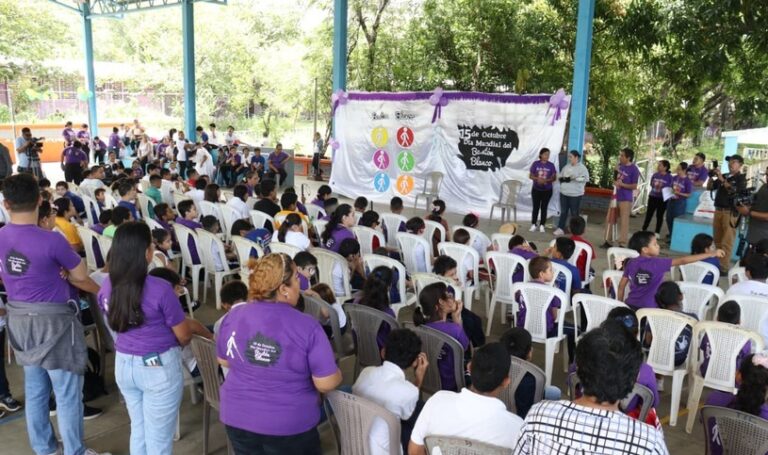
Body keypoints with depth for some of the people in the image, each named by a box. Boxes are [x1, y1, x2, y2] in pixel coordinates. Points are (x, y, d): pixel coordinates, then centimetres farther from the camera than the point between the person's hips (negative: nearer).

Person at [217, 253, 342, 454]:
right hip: (289, 425, -4)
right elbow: (326, 383, -18)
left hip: (238, 418, 4)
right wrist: (337, 375, 3)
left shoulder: (233, 316, -8)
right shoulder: (307, 326, -21)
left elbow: (224, 361, 8)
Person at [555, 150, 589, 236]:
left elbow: (586, 178, -18)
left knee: (574, 213, 2)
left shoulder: (582, 167, -6)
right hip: (564, 193, 5)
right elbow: (560, 176, 17)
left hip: (575, 194, -5)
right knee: (563, 212, 9)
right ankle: (560, 228, 12)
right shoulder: (566, 166, 12)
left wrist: (574, 178, -23)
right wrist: (563, 179, -5)